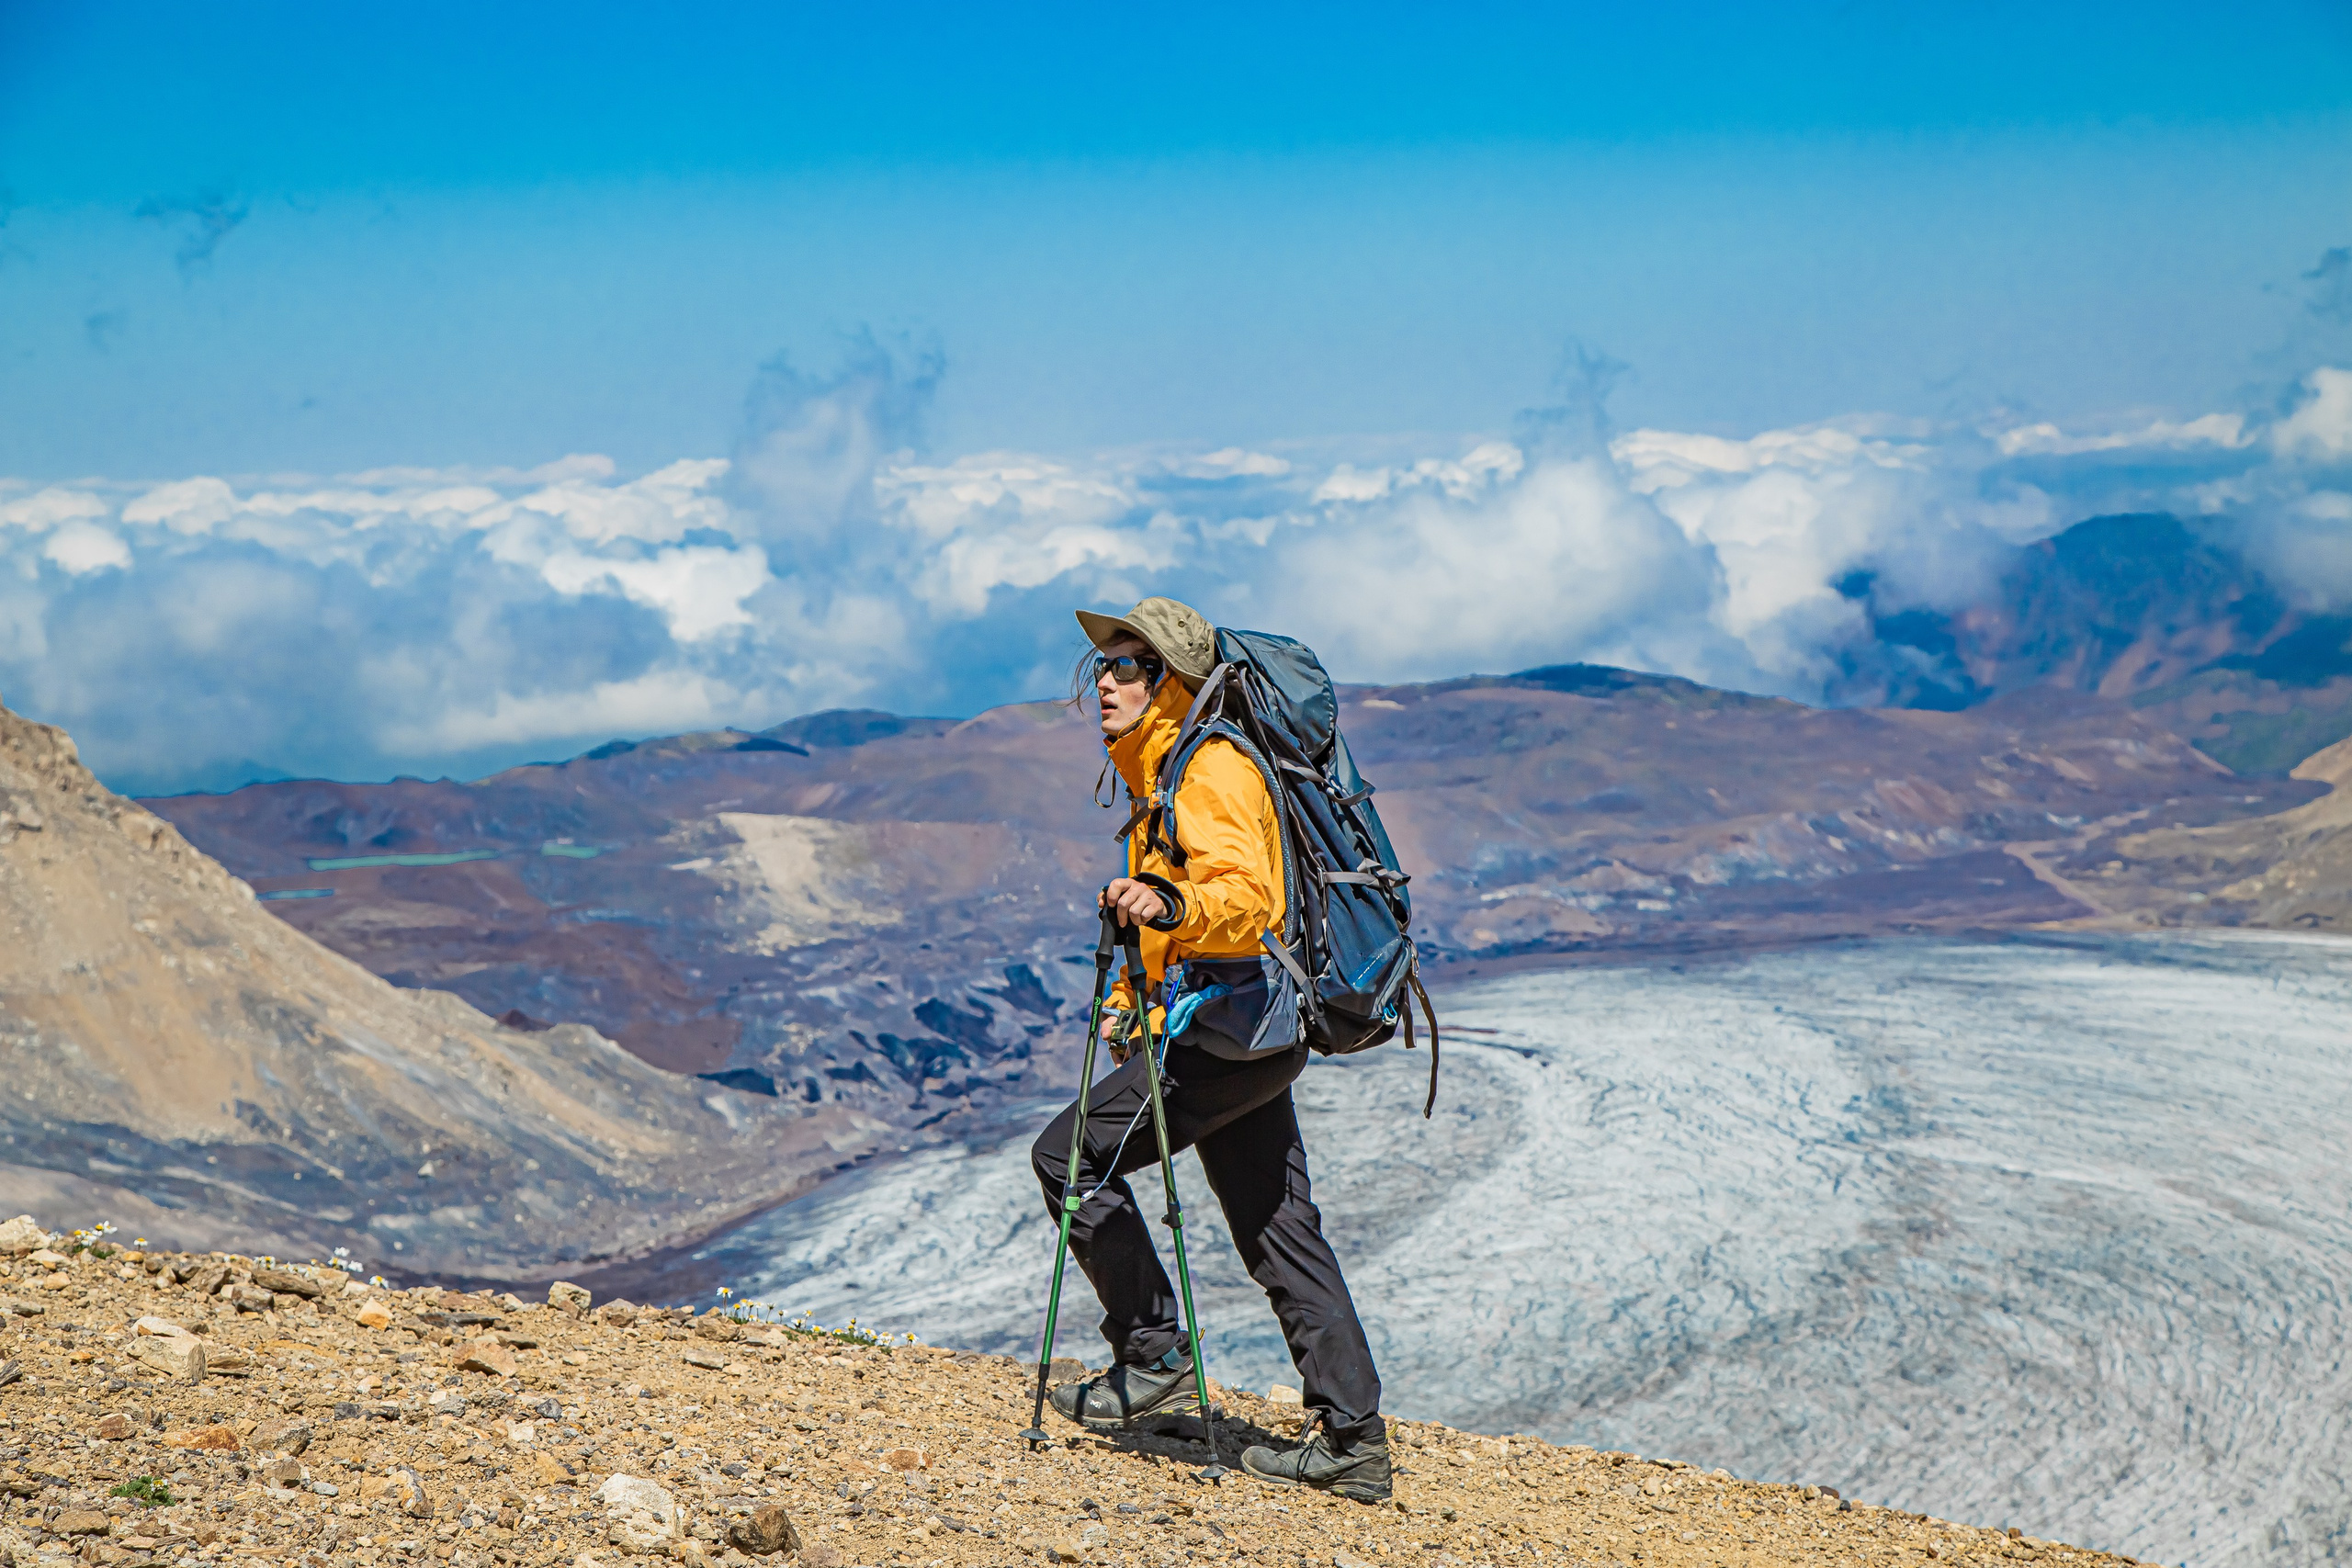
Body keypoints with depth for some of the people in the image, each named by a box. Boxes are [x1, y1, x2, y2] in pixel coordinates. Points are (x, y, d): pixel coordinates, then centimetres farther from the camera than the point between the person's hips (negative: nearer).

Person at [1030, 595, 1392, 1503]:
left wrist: (1170, 904, -45)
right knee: (1280, 1232, 8)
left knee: (1070, 1155, -5)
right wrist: (1129, 1002, 24)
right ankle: (1352, 1440, 8)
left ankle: (1155, 1359, 0)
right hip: (1255, 1030, 10)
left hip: (1228, 1019, -10)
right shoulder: (1156, 774, 20)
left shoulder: (1209, 768, -12)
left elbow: (1244, 898, -28)